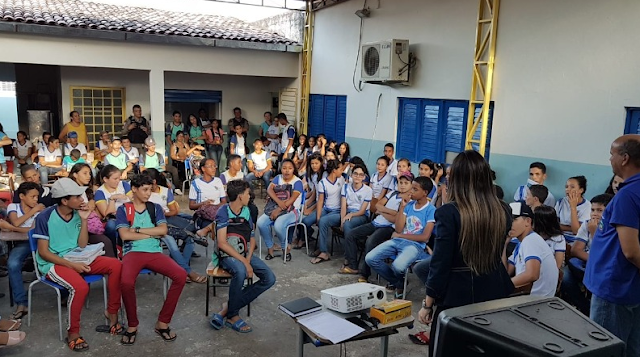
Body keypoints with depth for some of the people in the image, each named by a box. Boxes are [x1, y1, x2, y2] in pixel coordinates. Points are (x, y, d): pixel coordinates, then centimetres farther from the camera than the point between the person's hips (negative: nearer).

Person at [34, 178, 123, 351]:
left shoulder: (77, 213, 0)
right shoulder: (45, 217, -14)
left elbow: (82, 245, 0)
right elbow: (43, 252, -13)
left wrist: (84, 220, -11)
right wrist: (72, 265, -21)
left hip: (76, 258, 6)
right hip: (53, 263, -6)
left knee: (116, 265, -14)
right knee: (80, 286, -34)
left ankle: (112, 311, 1)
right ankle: (73, 332, -13)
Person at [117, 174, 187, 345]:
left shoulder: (155, 208, 16)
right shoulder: (123, 209, 9)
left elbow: (163, 230, 0)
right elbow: (125, 235, -5)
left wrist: (138, 230, -3)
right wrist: (152, 234, -1)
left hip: (155, 252, 3)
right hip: (132, 252, -2)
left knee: (180, 275, -23)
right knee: (127, 282, -35)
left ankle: (163, 322, -9)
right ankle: (132, 325, -8)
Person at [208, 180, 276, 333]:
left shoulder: (246, 211, 8)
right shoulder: (223, 212, -11)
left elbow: (252, 239, 10)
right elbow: (222, 243, -18)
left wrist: (248, 259, -9)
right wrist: (243, 261, -23)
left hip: (245, 254, 7)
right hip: (227, 255, -7)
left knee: (269, 279, -13)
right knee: (240, 271, -39)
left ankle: (228, 308, -11)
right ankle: (232, 315, -16)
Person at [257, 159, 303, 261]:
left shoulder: (297, 182, -3)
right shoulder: (278, 178, 12)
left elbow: (292, 199, -15)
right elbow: (269, 189, -5)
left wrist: (278, 210, -22)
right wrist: (279, 201, -22)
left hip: (291, 211, -5)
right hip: (275, 208, 5)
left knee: (278, 225, -34)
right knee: (260, 222, -23)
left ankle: (286, 248, -7)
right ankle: (270, 248, -6)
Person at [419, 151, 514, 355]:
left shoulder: (449, 212, -19)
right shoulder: (503, 212, -1)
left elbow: (440, 263, -17)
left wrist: (427, 304, -6)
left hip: (456, 296, -5)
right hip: (494, 294, 5)